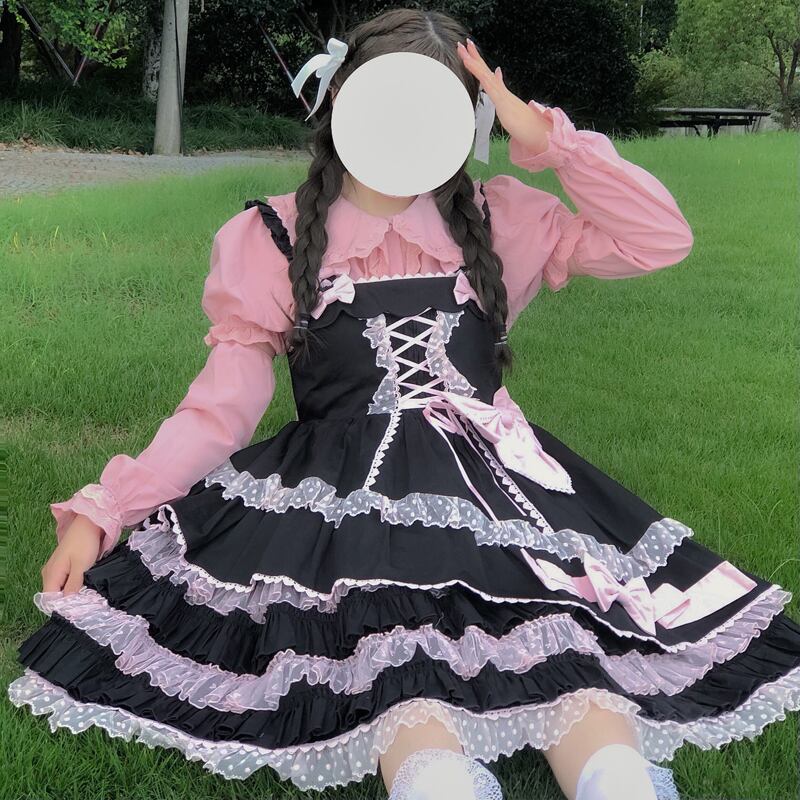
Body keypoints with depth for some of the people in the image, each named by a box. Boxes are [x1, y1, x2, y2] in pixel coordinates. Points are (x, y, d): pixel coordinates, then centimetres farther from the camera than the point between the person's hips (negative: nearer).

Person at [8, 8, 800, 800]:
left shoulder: (497, 219, 15)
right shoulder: (274, 238, 10)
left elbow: (660, 239, 8)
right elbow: (219, 408, 6)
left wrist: (543, 134, 3)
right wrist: (102, 510, -5)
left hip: (496, 478, 2)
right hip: (346, 493, -1)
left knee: (558, 646, -32)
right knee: (400, 669, -36)